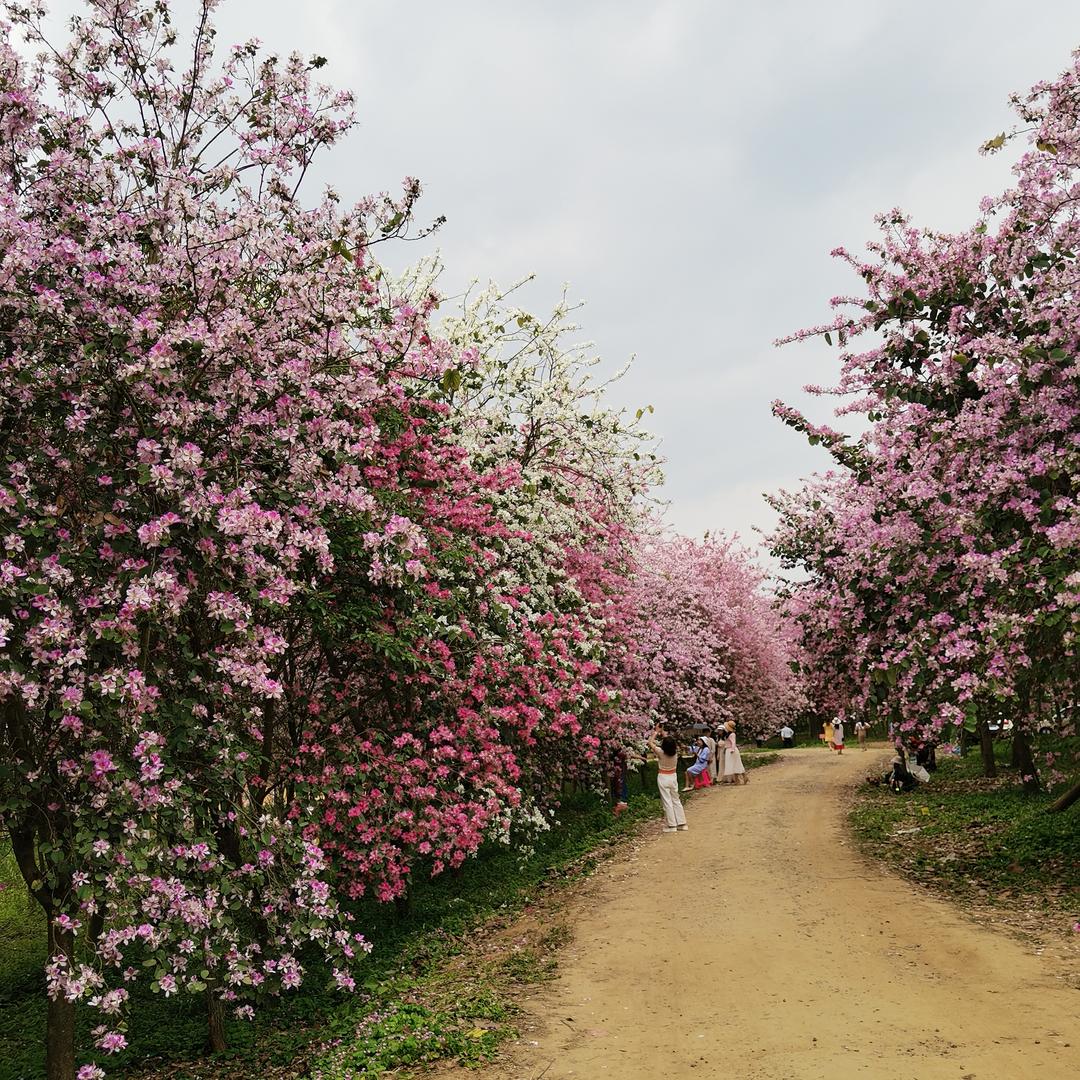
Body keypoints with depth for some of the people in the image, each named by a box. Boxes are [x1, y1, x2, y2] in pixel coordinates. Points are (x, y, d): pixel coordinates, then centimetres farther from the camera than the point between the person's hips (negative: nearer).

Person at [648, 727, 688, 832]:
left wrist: (656, 732, 4)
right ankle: (681, 823, 16)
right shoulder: (675, 752, -9)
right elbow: (670, 742, 12)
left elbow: (650, 742, -7)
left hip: (663, 777, -5)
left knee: (667, 801, 1)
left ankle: (671, 825, 3)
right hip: (673, 776, 5)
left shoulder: (661, 752, -20)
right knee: (676, 800, 13)